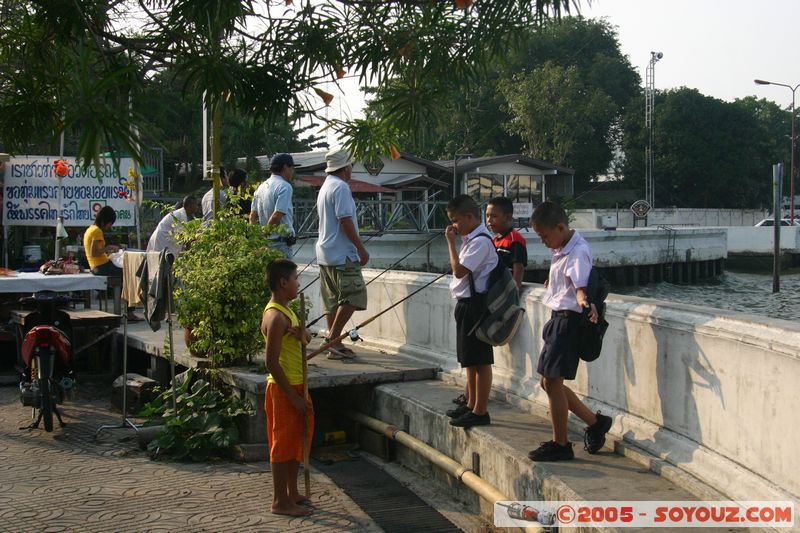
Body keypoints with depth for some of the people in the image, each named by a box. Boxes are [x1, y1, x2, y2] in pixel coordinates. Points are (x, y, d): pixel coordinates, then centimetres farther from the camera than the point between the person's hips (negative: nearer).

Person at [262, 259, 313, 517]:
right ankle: (280, 501, 8)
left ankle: (292, 493, 28)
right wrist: (294, 397, -22)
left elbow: (307, 338, 13)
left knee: (297, 440, 17)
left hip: (296, 386, 10)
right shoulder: (276, 316, -20)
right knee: (284, 443, -1)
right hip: (285, 388, -10)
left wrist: (302, 334, -13)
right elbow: (272, 363, -23)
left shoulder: (285, 311, 10)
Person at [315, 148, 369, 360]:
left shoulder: (325, 187, 19)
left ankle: (334, 344, 12)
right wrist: (361, 249, -15)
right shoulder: (341, 187, -13)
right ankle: (332, 339, -12)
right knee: (352, 296, -9)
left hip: (325, 253, 10)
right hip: (341, 254, -10)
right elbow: (345, 221, -20)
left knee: (333, 300, 10)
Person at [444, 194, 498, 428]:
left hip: (475, 305, -10)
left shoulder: (480, 241, -18)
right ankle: (471, 404, 30)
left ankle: (480, 411, 4)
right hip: (466, 304, 11)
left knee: (480, 360, -2)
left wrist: (451, 242, -17)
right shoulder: (470, 239, 13)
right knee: (469, 359, 18)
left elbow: (459, 270, -23)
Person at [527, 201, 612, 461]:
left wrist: (585, 303, -46)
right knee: (547, 382, 11)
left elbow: (580, 288, -26)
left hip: (568, 320, -10)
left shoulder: (578, 252, -17)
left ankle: (560, 444, 5)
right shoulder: (561, 250, 11)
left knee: (552, 381, -6)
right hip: (558, 318, 10)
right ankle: (595, 422, 21)